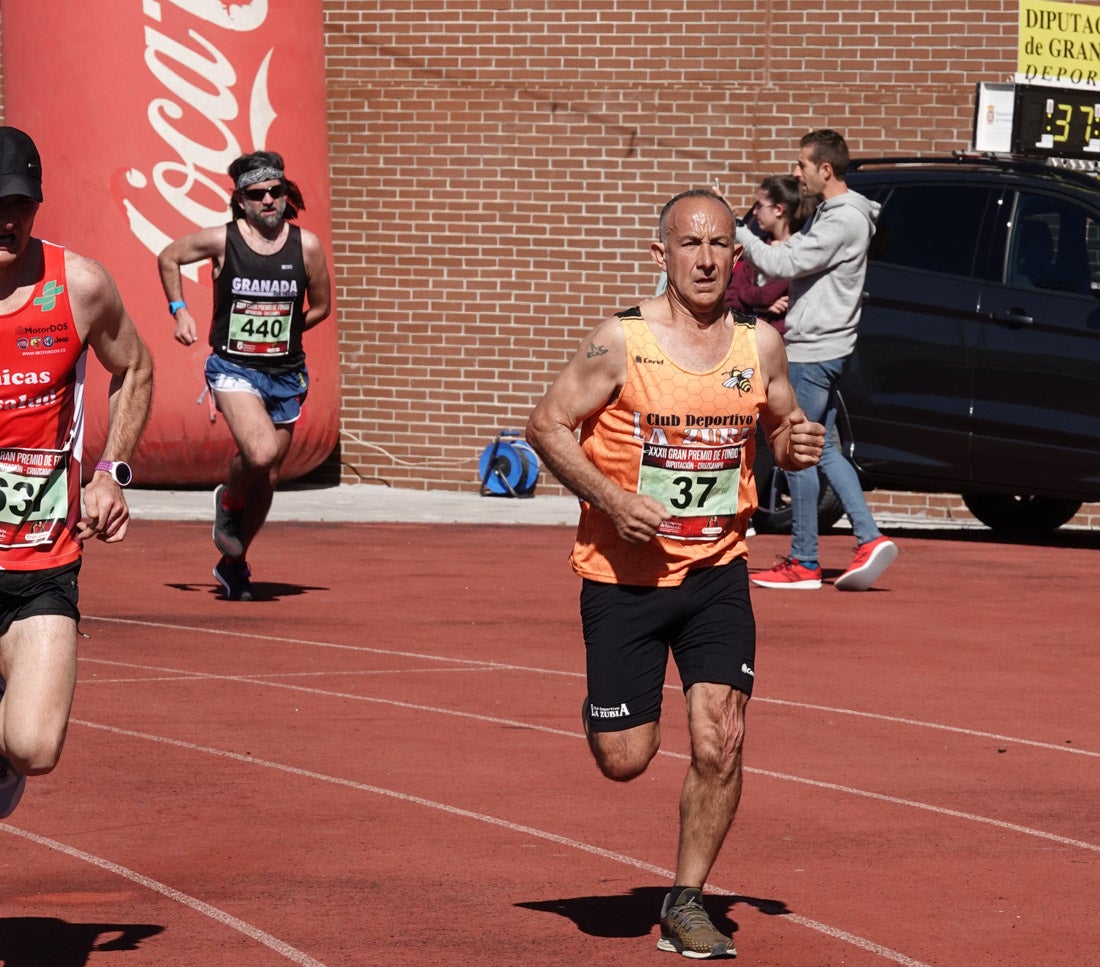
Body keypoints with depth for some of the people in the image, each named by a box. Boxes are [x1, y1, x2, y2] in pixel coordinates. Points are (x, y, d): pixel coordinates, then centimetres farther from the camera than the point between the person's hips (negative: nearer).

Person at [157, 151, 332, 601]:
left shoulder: (306, 246, -3)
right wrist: (179, 310, 2)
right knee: (261, 453, -27)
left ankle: (233, 562, 33)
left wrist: (279, 333, 4)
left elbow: (320, 307, 11)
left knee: (266, 478, 11)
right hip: (233, 369, -3)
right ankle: (229, 499, 7)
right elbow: (168, 258, 11)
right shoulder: (222, 240, -7)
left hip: (285, 373, 3)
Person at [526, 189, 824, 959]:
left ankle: (686, 905, 7)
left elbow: (781, 427, 16)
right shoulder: (622, 341, -10)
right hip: (624, 575, -2)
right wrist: (611, 499, -18)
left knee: (720, 741, -9)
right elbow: (548, 424, -7)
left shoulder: (760, 345, 1)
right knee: (625, 759, 0)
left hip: (717, 573, 3)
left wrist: (799, 445, -8)